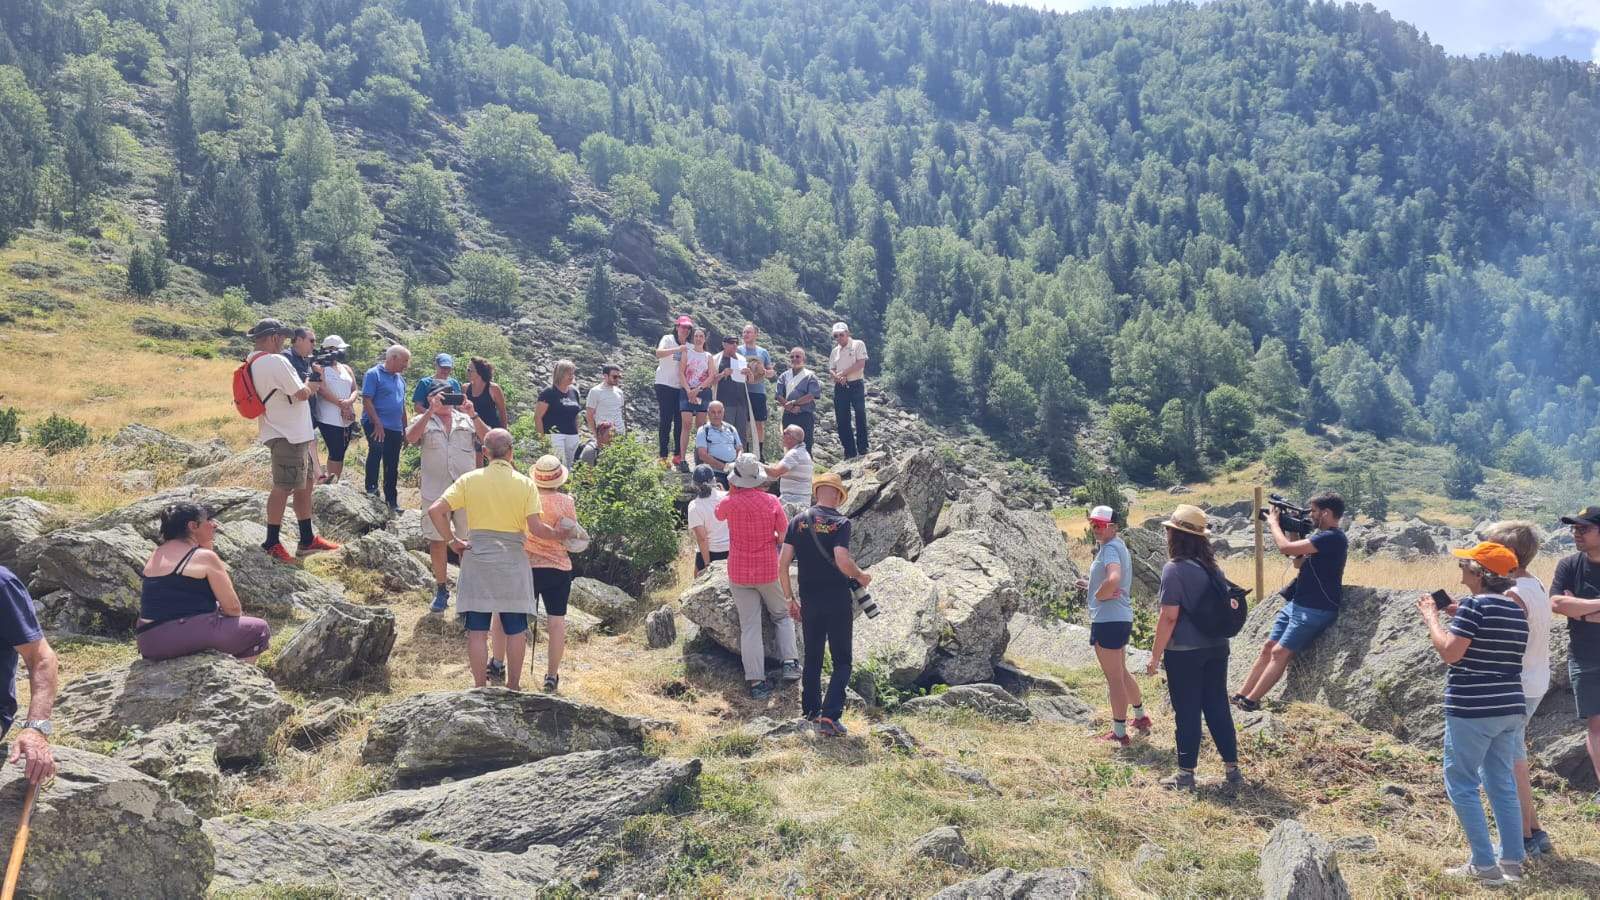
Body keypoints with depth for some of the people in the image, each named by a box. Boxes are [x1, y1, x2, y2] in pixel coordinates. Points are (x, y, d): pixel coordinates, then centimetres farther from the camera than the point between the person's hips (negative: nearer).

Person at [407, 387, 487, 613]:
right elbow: (410, 438, -15)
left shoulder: (466, 420, 11)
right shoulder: (423, 421, 7)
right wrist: (431, 411, -19)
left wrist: (473, 415, -14)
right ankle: (441, 589, 19)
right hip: (435, 492, -1)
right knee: (437, 541, 6)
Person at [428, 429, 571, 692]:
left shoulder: (470, 479, -1)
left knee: (477, 629, 6)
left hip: (477, 556, 1)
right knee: (516, 629, 11)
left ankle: (480, 687, 9)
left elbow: (435, 511, -8)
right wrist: (558, 534, 9)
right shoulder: (525, 483, -3)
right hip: (512, 560, -1)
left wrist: (452, 541, 2)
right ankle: (513, 686, 17)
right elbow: (536, 528, -9)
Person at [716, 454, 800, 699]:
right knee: (782, 616, 20)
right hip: (768, 571, 0)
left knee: (749, 627, 2)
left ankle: (756, 682, -1)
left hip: (739, 573, 0)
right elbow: (785, 536, -2)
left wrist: (731, 491, 18)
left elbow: (719, 514, 16)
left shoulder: (730, 502, -9)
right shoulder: (771, 501, -8)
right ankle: (790, 662, 6)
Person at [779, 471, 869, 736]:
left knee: (812, 658, 19)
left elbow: (783, 564, 0)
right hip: (838, 602, -4)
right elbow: (842, 561, -24)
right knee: (842, 661, 4)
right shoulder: (840, 523, -10)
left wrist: (790, 599, 9)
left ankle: (811, 710, 29)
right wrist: (861, 577, -4)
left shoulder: (798, 521, 3)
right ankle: (830, 715, -8)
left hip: (809, 602, 4)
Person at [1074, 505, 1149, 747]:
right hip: (1121, 618, 10)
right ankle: (1141, 717, 40)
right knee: (1121, 673, 25)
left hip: (1108, 620, -10)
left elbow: (1114, 579, -36)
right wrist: (1092, 587, 18)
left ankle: (1119, 734, 8)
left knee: (1114, 678, 0)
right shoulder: (1118, 545, 15)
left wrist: (1098, 595, -18)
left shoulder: (1110, 548, -17)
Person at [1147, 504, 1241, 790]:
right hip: (1217, 648, 7)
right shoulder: (1210, 566, 6)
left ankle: (1186, 775, 11)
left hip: (1184, 652, -6)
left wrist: (1155, 656, -11)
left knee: (1187, 712, 2)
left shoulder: (1174, 569, -16)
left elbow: (1169, 617, -18)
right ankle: (1232, 767, 21)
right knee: (1218, 707, 15)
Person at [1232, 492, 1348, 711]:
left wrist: (1274, 523, -6)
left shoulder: (1332, 538, -18)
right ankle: (1240, 696, 6)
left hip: (1315, 610, -10)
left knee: (1279, 652, -13)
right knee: (1268, 648, 5)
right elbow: (1298, 562, 20)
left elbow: (1286, 548, -23)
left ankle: (1250, 702, -12)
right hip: (1296, 604, 10)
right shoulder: (1322, 536, 14)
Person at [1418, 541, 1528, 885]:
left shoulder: (1474, 605, -15)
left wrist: (1431, 617, -6)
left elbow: (1450, 653, -18)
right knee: (1502, 784, 15)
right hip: (1509, 708, 8)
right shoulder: (1516, 610, 10)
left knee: (1461, 784, 1)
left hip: (1471, 709, -8)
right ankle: (1513, 862, 17)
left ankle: (1484, 866, 1)